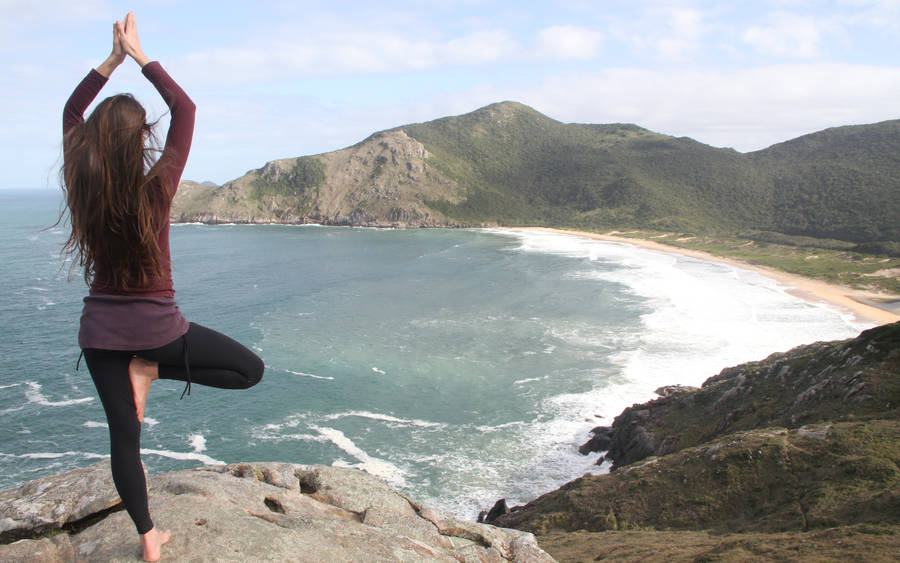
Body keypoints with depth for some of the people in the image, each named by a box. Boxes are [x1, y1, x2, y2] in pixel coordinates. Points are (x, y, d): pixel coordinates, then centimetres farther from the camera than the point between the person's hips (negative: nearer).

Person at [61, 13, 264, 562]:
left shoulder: (84, 188, -7)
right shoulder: (155, 189, -16)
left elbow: (72, 112, 9)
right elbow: (185, 108, -7)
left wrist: (113, 58, 8)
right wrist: (138, 54, -1)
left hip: (100, 328, 5)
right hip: (155, 323, -4)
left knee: (123, 434, 12)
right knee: (250, 369, 9)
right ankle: (151, 369, -1)